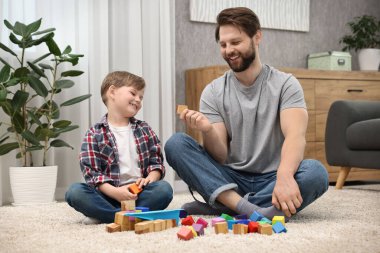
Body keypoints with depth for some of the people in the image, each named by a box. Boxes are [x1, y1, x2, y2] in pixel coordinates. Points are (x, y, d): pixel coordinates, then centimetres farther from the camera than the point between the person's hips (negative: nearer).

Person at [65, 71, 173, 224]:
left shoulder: (144, 130, 15)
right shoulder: (94, 134, 2)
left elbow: (156, 162, 11)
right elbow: (91, 171, -7)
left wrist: (149, 179, -12)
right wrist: (114, 192, -22)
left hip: (140, 192, 3)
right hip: (109, 193, -2)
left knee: (164, 189, -28)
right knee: (75, 192, -27)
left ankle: (105, 216, -24)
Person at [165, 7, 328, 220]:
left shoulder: (285, 84, -3)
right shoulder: (213, 92, 2)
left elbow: (296, 136, -21)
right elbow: (219, 157, -4)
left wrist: (284, 176, -42)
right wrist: (207, 131, -27)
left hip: (271, 180, -1)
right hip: (230, 181, 2)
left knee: (316, 173, -32)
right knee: (175, 144, -19)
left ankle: (224, 207, -25)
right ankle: (249, 209, -34)